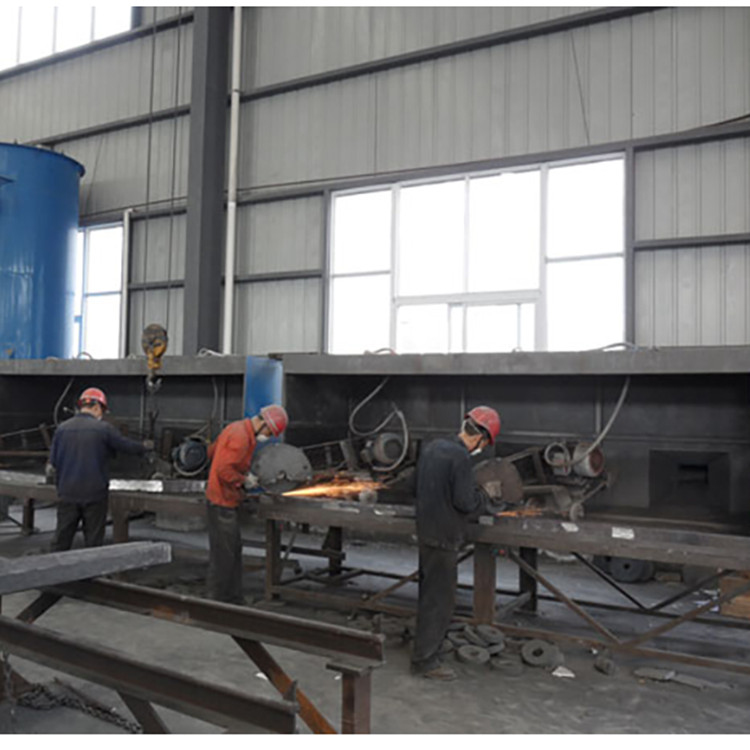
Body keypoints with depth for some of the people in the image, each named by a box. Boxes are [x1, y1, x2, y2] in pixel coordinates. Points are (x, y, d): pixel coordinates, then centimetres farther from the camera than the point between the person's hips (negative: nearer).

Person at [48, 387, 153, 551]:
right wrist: (145, 446, 21)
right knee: (93, 540, 8)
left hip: (67, 494, 3)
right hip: (95, 494, -3)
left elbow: (52, 464, 5)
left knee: (61, 539, 11)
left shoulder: (62, 428, 1)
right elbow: (127, 446, 2)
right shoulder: (104, 428, -8)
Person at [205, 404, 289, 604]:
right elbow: (224, 470, -29)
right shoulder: (241, 437, -22)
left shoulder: (236, 428, 9)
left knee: (234, 551, 16)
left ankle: (234, 600, 26)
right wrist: (244, 480, -14)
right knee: (223, 555, 0)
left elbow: (212, 451, 18)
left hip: (227, 501, 10)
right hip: (222, 503, -10)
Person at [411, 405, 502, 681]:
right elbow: (466, 502, -23)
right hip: (444, 537, -9)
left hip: (426, 531, 9)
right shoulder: (460, 456, -21)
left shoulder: (432, 447, 7)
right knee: (439, 598, 2)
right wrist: (484, 492, -2)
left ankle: (425, 648, 35)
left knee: (429, 593, 21)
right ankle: (425, 659, 11)